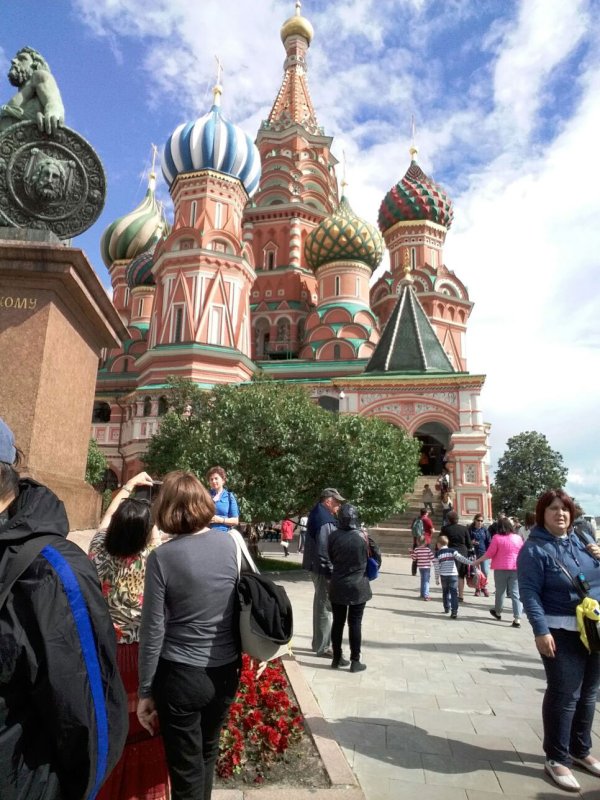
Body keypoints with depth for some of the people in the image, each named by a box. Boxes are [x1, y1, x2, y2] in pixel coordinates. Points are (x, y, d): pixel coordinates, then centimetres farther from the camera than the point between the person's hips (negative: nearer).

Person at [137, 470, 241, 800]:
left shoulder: (162, 557, -18)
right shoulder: (230, 544, -7)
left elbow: (153, 630, -13)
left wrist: (145, 691, -1)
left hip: (181, 676, -4)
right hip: (226, 671, 4)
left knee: (186, 768, 16)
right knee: (208, 754, 27)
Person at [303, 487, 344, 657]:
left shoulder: (321, 516, 12)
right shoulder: (324, 521, -21)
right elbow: (323, 550, -25)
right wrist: (331, 571, -21)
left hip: (320, 568, 11)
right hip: (323, 570, -11)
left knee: (321, 606, 19)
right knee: (324, 607, 0)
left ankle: (319, 642, 32)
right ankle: (323, 647, 11)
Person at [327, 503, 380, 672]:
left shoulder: (333, 536, -8)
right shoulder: (363, 536, -11)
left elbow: (330, 558, 5)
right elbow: (377, 558, 1)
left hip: (337, 586, 2)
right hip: (358, 587, -2)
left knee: (338, 622, 12)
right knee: (355, 623, 7)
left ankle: (337, 658, 22)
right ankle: (355, 661, 13)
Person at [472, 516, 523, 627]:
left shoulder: (497, 538, -8)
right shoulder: (518, 538, 2)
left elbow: (489, 553, -8)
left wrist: (477, 561, 2)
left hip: (501, 568, -2)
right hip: (516, 568, 2)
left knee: (500, 591, 14)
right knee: (516, 593, 1)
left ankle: (498, 612, 34)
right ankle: (517, 619, -6)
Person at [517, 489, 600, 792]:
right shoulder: (534, 548, -14)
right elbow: (530, 592, -18)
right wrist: (540, 631, -25)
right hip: (561, 631, -7)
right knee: (564, 694, -4)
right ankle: (556, 758, 14)